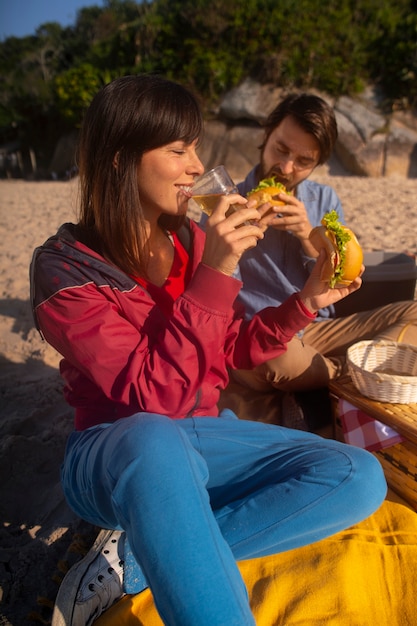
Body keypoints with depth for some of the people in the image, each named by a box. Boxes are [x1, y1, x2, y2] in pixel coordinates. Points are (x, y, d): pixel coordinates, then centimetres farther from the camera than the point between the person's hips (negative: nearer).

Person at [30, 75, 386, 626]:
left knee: (360, 477, -12)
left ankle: (134, 562, -14)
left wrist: (305, 301, -4)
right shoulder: (66, 267, -14)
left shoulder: (191, 241, 1)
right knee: (154, 440, -42)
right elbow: (152, 399, -23)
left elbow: (232, 352, 9)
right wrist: (214, 275, -27)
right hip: (114, 455, -6)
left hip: (201, 438, 7)